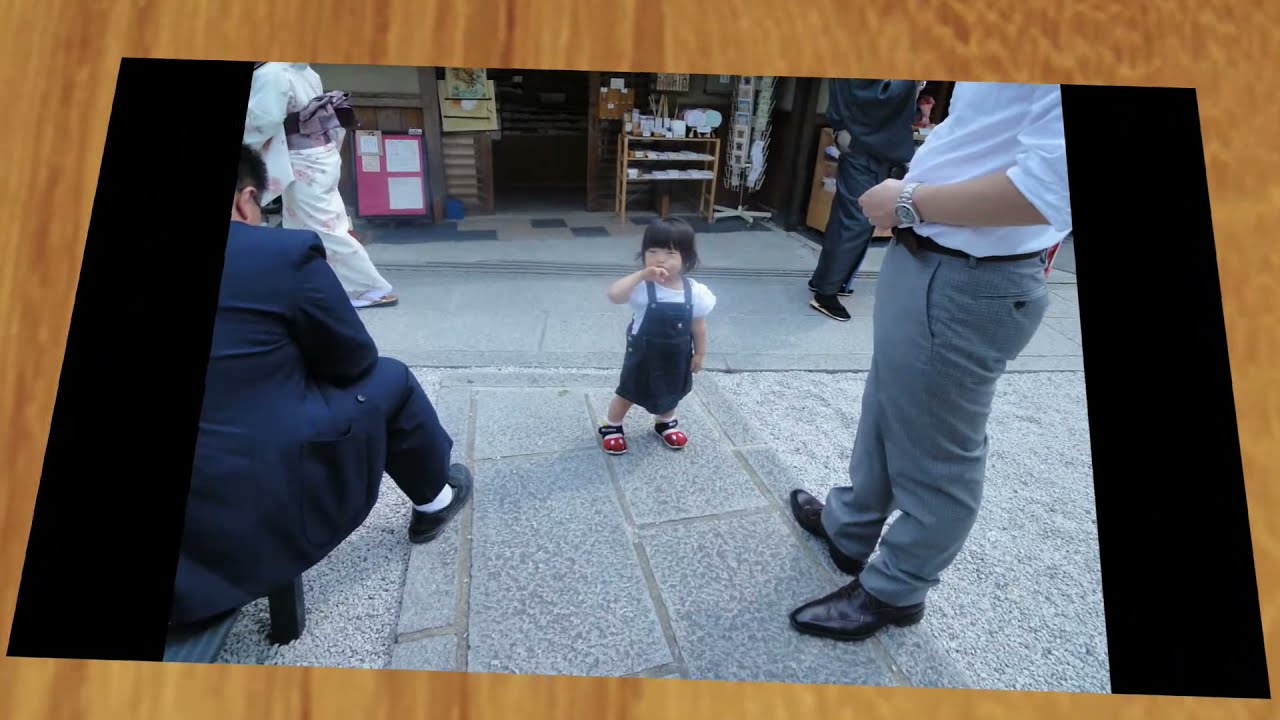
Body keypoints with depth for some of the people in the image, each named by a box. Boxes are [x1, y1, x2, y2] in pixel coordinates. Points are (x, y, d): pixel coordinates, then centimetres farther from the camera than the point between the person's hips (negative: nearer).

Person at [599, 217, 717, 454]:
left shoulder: (695, 292, -15)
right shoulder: (642, 287, -25)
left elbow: (698, 326, -3)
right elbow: (613, 295, -42)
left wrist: (700, 354, 4)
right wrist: (641, 274, -43)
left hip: (677, 356, 3)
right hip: (643, 353, -3)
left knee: (671, 392, 27)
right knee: (628, 393, 15)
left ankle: (665, 423, 55)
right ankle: (611, 426, 40)